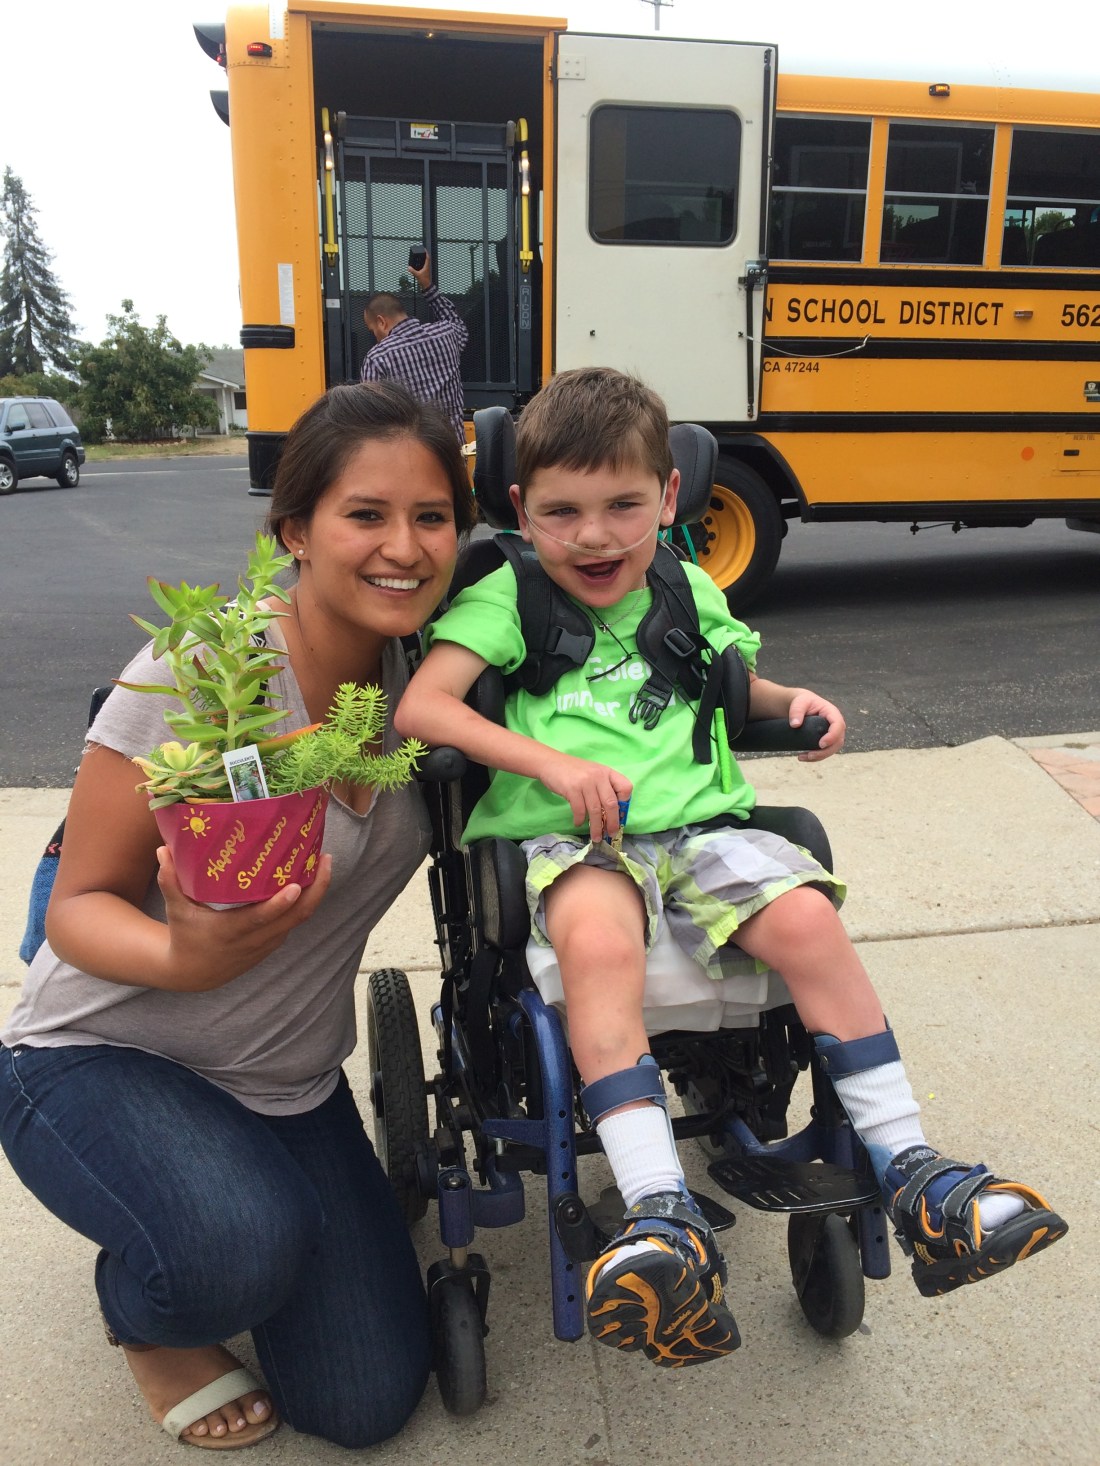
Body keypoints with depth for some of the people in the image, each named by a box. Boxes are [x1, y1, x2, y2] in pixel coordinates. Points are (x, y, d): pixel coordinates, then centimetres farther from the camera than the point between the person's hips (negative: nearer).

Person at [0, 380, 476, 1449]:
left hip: (291, 1081, 5)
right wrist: (183, 955, -38)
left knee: (369, 1405, 5)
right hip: (101, 1058, -4)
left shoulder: (415, 675, -7)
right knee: (242, 1246, -35)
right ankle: (141, 1314, 4)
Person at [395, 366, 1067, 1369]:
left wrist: (793, 703, 11)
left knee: (807, 918, -22)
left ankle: (911, 1174, -9)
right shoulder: (506, 598, 4)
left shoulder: (688, 592, 17)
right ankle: (664, 1218, -33)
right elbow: (420, 706, -9)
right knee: (598, 942, -35)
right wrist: (552, 763, -19)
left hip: (696, 824, 4)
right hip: (567, 838, -3)